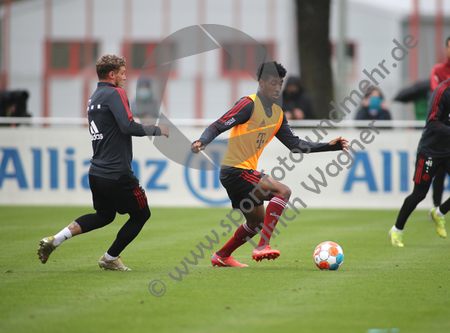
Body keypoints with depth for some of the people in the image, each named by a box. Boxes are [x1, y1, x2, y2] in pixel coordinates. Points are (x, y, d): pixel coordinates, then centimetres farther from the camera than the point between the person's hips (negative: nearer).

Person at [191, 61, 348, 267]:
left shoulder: (277, 114, 13)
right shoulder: (249, 105, -12)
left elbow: (295, 144, 16)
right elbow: (218, 126, -16)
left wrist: (330, 146, 12)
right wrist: (202, 142, -35)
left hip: (245, 173, 9)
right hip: (235, 171, -9)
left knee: (257, 222, 21)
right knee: (282, 191, -22)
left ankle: (221, 256, 34)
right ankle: (262, 247, -24)